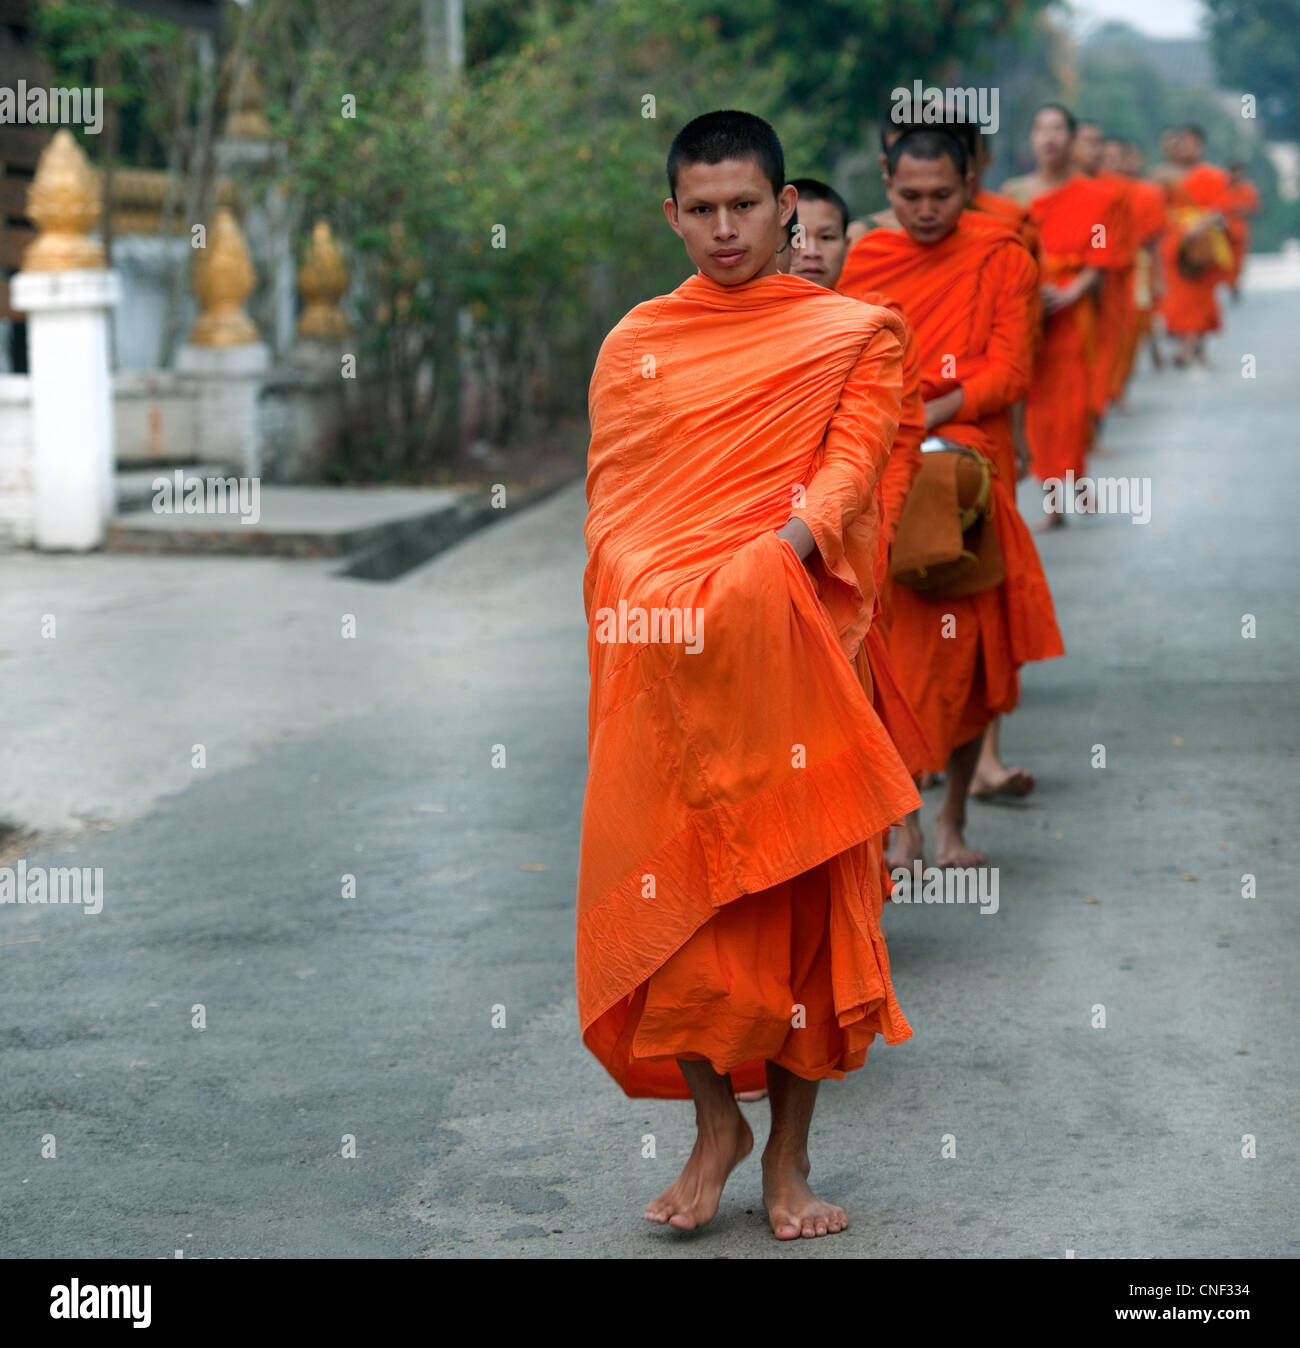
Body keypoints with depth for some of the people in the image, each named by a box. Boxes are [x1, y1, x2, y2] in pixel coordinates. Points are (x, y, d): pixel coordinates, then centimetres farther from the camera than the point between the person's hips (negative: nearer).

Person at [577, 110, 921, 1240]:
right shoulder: (635, 344, 15)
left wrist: (788, 543, -24)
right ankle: (715, 1124, 17)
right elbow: (609, 504, 11)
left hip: (793, 639, -2)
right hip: (659, 657, 2)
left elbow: (851, 465, -5)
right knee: (672, 890, -1)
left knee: (798, 892, 1)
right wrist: (653, 599, -7)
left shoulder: (855, 333, 8)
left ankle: (789, 1152, 12)